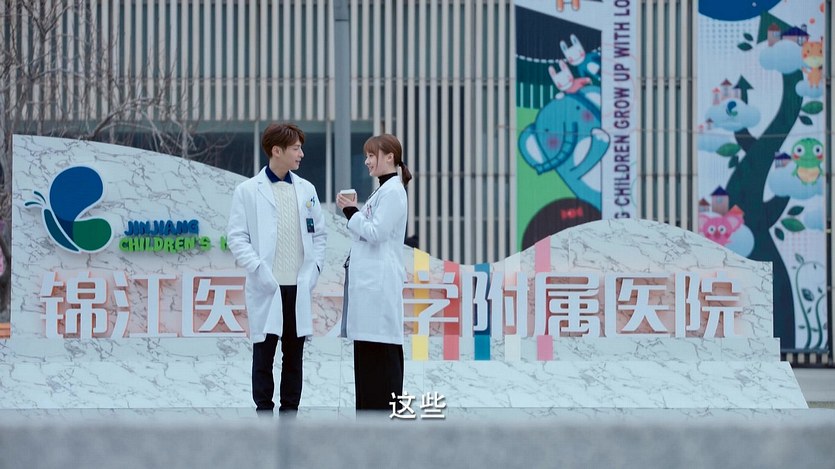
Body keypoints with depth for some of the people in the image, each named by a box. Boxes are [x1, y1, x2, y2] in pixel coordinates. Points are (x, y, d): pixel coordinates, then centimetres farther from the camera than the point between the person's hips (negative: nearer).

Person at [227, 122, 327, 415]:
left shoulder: (306, 190, 11)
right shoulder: (248, 191, -1)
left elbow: (319, 234, 15)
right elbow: (237, 238, -3)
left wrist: (313, 269, 2)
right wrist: (259, 270, -13)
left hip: (299, 287, 4)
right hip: (266, 289, -3)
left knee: (294, 356, 7)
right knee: (264, 355, 0)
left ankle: (289, 415, 14)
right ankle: (264, 414, 6)